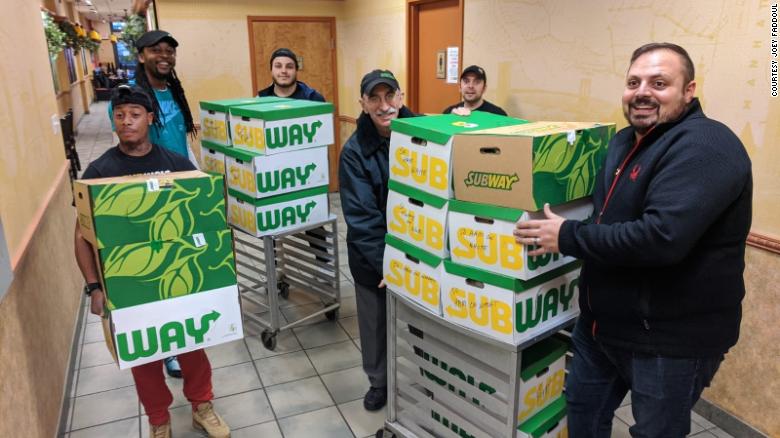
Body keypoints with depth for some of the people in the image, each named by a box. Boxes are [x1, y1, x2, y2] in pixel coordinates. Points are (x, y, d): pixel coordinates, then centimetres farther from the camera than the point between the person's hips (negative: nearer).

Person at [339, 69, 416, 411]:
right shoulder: (354, 151, -13)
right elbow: (361, 217, -14)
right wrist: (385, 263, -19)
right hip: (372, 256, 0)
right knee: (375, 322, 16)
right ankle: (379, 382, 41)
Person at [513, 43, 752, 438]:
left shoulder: (704, 147, -22)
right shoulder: (626, 139, 8)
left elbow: (661, 237, -35)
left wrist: (568, 236, -25)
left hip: (671, 337, -8)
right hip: (602, 322, 9)